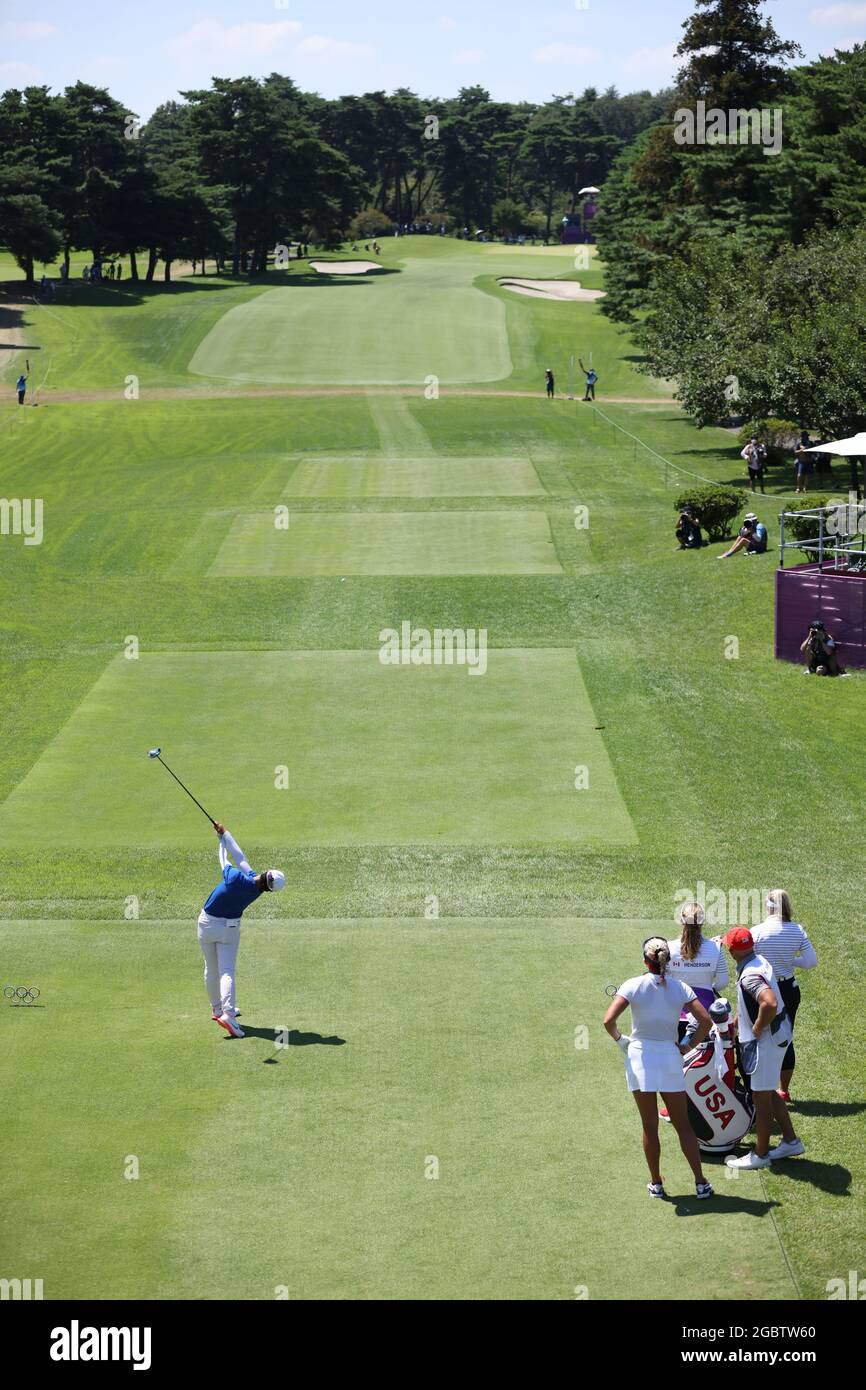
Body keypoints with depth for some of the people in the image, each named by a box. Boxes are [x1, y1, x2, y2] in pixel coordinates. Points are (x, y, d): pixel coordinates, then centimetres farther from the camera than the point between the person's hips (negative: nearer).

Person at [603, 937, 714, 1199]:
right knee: (683, 1125, 9)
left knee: (649, 1126, 9)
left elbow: (608, 1020, -16)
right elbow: (705, 1020, -8)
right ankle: (701, 1183, 7)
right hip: (670, 1057, 1)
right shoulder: (680, 988, -2)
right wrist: (689, 1045, 5)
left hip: (640, 1057, -1)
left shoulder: (633, 986, -8)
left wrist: (620, 1039, 1)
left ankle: (656, 1183, 15)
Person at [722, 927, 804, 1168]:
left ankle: (760, 1154, 14)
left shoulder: (750, 975, -26)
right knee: (768, 1092, 22)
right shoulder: (761, 962, 5)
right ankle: (790, 1141, 29)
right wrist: (734, 1023, 24)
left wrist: (757, 1030, -25)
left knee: (761, 1096, 3)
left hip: (765, 1040, -10)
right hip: (778, 1033, 10)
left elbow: (770, 1004, -41)